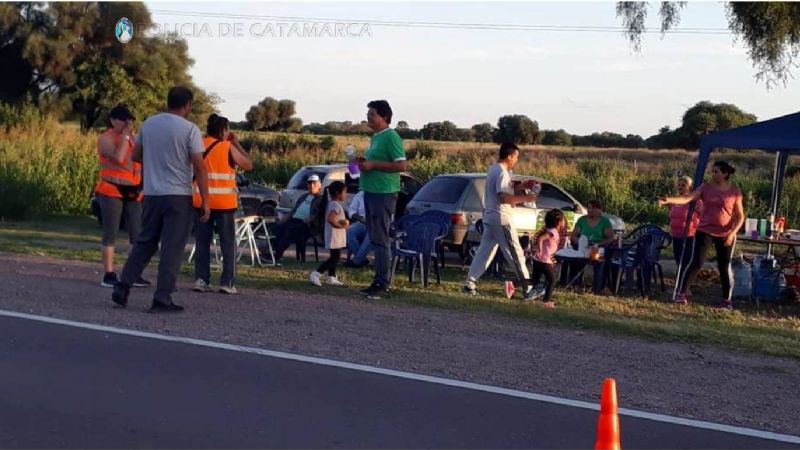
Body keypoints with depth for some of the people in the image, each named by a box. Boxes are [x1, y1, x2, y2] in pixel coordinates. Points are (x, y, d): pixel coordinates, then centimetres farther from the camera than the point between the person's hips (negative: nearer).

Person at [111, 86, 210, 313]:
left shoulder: (148, 124, 6)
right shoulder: (189, 129, -9)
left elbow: (136, 155, 16)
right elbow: (199, 168, -11)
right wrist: (205, 200, -7)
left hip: (152, 194, 5)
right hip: (178, 196, -5)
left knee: (144, 243, 17)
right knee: (172, 249, 0)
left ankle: (122, 288, 11)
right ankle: (162, 299, -1)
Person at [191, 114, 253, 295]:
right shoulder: (228, 147, -5)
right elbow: (248, 165, 1)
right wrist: (237, 144, 8)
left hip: (201, 200, 3)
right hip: (224, 202, -3)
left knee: (202, 242, 9)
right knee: (228, 243, 4)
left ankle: (201, 279, 3)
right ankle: (227, 282, -1)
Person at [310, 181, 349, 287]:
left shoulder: (332, 204, 16)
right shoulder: (335, 205, -17)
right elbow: (330, 219, -30)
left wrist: (345, 222, 3)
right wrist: (341, 225, -20)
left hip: (337, 237, 11)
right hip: (334, 235, -11)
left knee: (335, 256, 15)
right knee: (335, 256, -10)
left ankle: (331, 278, 20)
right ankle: (316, 274, -13)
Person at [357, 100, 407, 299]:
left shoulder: (390, 137, -12)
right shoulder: (375, 137, 17)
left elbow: (401, 165, -20)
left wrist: (373, 165, -19)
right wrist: (365, 162, 9)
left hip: (384, 193, -10)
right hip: (371, 192, 10)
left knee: (380, 239, -9)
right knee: (375, 239, 12)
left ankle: (382, 283, -6)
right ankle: (380, 280, 18)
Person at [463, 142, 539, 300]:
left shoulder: (493, 169, 13)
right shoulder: (502, 173, -18)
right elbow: (504, 197, -27)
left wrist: (520, 187, 12)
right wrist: (525, 198, -22)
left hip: (490, 217, 9)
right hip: (501, 219, -9)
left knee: (484, 251, 11)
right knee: (515, 253, -4)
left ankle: (470, 284, 10)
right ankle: (528, 288, 0)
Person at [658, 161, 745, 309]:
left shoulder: (734, 191, -2)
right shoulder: (706, 187, 1)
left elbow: (740, 216, 1)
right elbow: (687, 198, -11)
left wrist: (732, 233, -11)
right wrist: (669, 200, -28)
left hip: (725, 235, 0)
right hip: (704, 231, 0)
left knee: (724, 267, 5)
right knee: (695, 263, -6)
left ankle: (726, 300, 17)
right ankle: (681, 293, -1)